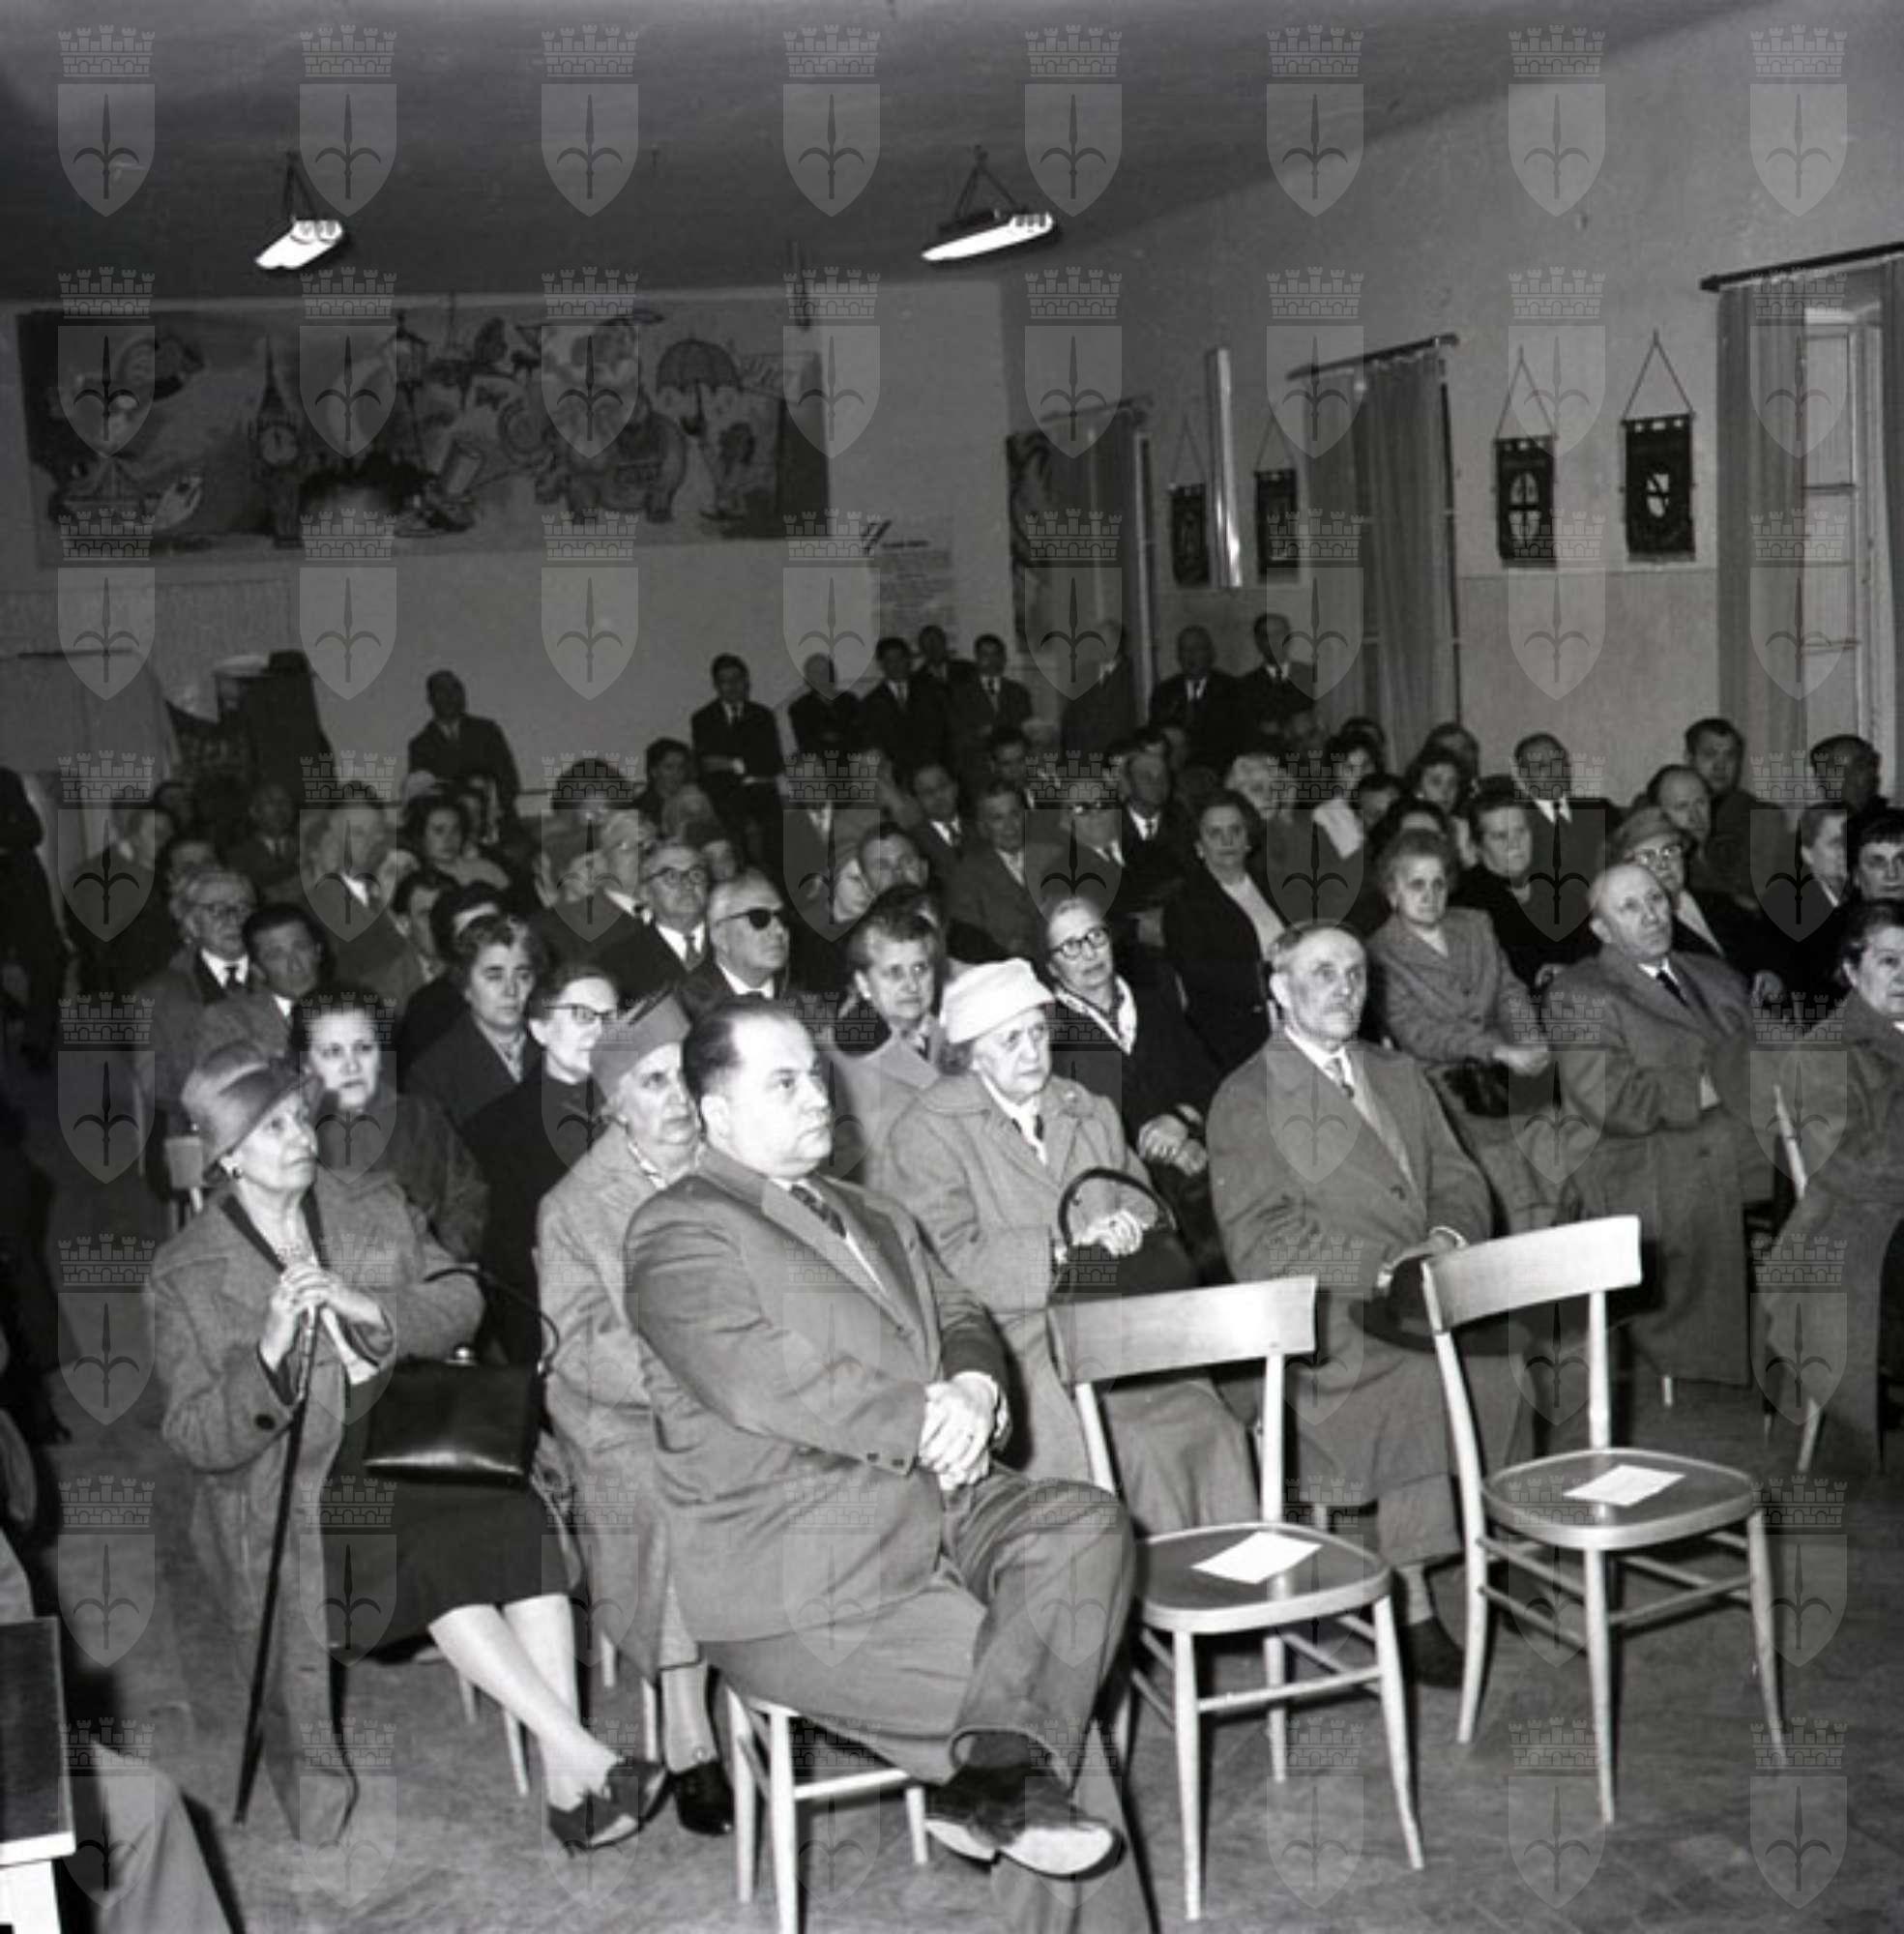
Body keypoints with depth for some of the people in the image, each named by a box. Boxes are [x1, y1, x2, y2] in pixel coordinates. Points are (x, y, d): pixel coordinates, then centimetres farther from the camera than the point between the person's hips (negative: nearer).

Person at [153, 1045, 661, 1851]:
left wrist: (371, 1309, -16)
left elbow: (459, 1301, 3)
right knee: (434, 1559, -31)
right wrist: (269, 1352, -24)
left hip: (406, 1464, 4)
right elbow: (198, 1441, -7)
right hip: (292, 1505, -3)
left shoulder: (373, 1212, 11)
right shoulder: (185, 1275, -1)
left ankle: (565, 1783, -28)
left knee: (522, 1521, -26)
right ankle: (586, 1758, -28)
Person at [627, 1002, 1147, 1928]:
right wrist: (929, 1418, -16)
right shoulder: (678, 1232, -5)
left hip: (941, 1507, 7)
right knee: (1033, 1686, -18)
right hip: (800, 1579, -7)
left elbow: (961, 1319, 15)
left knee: (1087, 1523, -22)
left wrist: (974, 1389, -9)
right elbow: (759, 1379, -19)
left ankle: (998, 1769, -32)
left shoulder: (875, 1217, 23)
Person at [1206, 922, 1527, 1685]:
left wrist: (1448, 1235, -6)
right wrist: (1382, 1267, -18)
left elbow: (1458, 1181, 18)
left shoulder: (1400, 1076, 23)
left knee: (1507, 1368, -25)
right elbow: (1262, 1243, -8)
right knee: (1424, 1391, -31)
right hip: (1325, 1329, -5)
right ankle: (1413, 1609, -20)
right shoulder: (1246, 1100, 2)